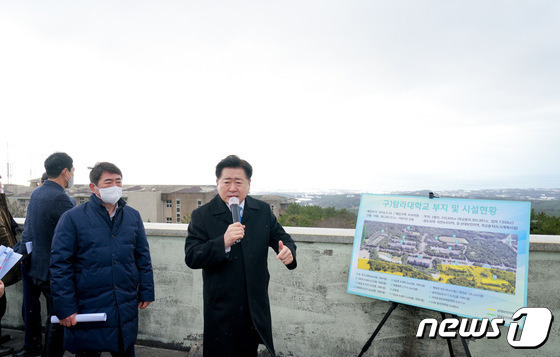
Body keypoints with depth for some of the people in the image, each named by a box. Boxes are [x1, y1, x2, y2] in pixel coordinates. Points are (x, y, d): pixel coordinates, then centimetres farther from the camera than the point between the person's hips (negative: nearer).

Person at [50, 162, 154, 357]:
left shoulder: (133, 216, 4)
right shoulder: (72, 218, -8)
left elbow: (143, 257, 9)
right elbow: (60, 265, -9)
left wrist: (146, 291, 7)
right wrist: (65, 308, -11)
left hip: (127, 310, 4)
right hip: (88, 310, -3)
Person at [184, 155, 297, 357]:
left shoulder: (263, 211, 1)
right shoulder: (202, 215, -9)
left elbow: (280, 237, 6)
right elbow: (191, 258, -16)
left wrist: (288, 250, -19)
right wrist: (223, 242, -32)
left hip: (256, 307, 3)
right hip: (221, 308, -3)